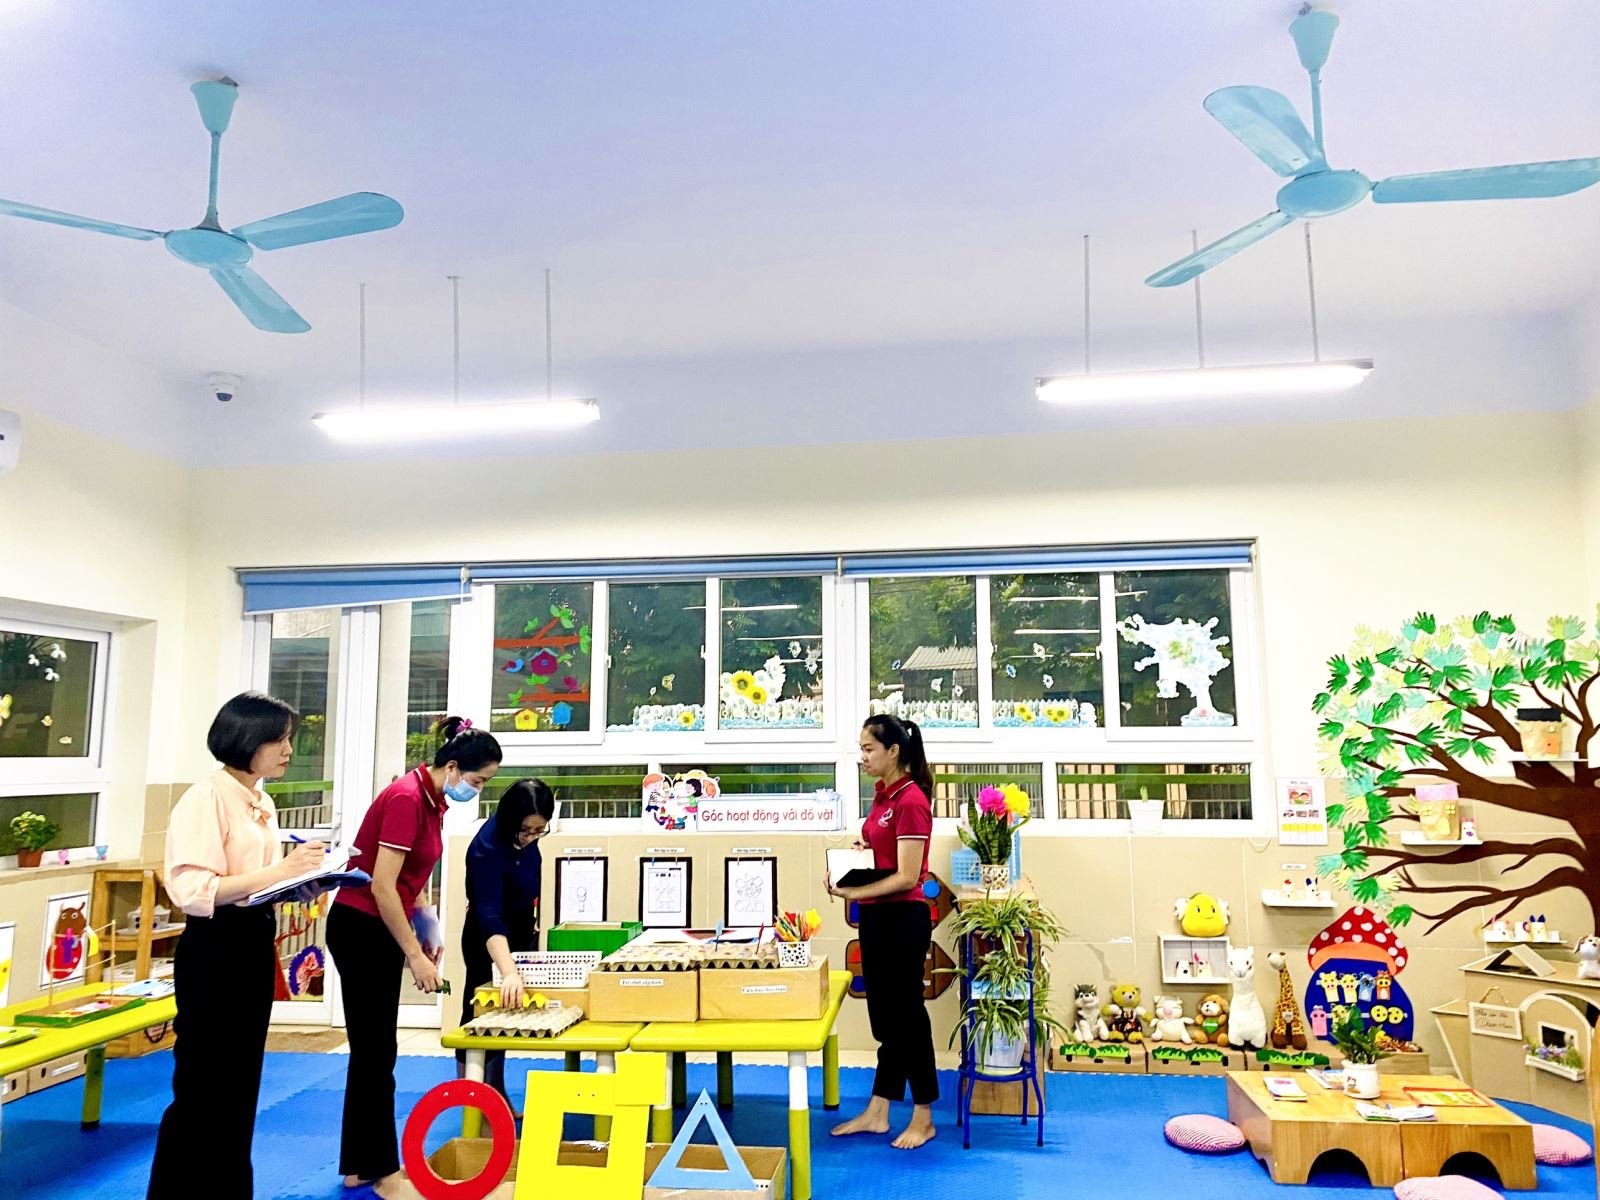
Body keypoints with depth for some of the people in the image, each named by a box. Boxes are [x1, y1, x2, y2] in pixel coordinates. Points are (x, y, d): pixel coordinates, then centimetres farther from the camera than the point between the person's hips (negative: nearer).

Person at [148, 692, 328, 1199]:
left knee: (240, 1082, 17)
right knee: (202, 1087, 1)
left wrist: (301, 877, 1)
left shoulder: (263, 804, 11)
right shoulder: (206, 798, -15)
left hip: (256, 945, 9)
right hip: (215, 948, -9)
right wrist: (278, 871, -29)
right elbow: (189, 889, -25)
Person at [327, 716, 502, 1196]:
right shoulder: (407, 798, -23)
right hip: (360, 928, -10)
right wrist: (414, 955, -18)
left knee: (373, 1048, 16)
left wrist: (425, 933, 9)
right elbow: (382, 887, -24)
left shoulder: (431, 800, 5)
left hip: (380, 928, 10)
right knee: (375, 1049, 1)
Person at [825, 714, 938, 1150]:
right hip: (876, 917, 9)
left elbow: (906, 877, -20)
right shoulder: (882, 796, 9)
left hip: (903, 918, -9)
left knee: (905, 1015, 4)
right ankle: (876, 1114, 26)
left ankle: (923, 1118, 21)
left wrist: (853, 894, -25)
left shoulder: (910, 801, -18)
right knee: (884, 1016, 16)